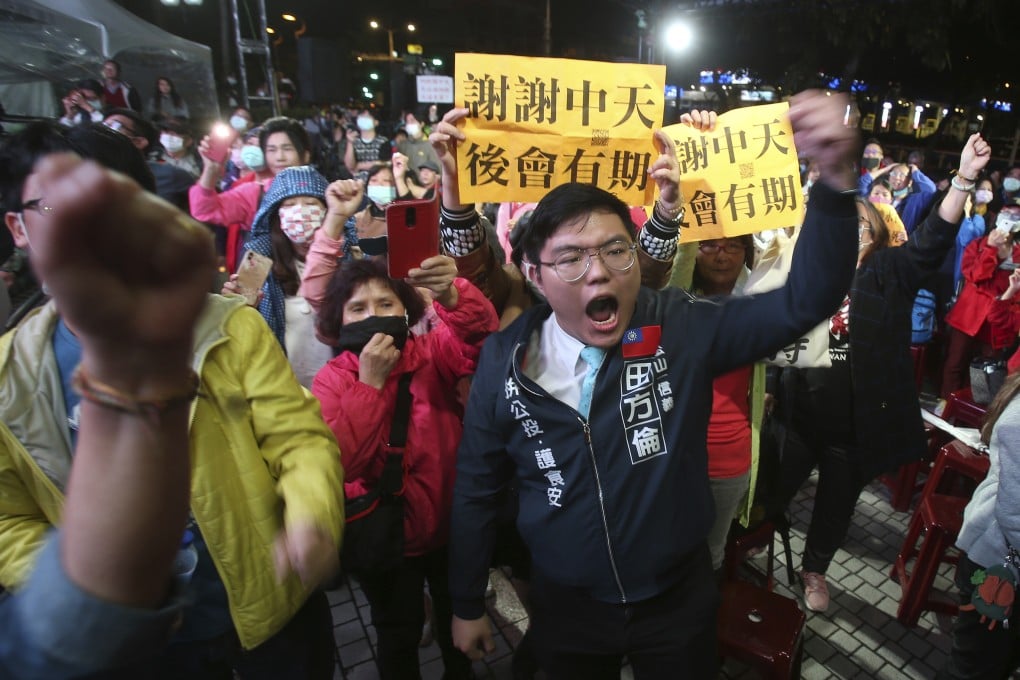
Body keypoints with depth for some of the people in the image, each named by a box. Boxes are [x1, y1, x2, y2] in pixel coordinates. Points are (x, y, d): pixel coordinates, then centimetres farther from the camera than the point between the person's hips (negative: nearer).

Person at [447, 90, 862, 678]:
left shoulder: (684, 329, -17)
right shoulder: (505, 360, -15)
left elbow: (805, 300, -22)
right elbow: (477, 489, -3)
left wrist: (835, 178, -39)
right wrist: (468, 604, 6)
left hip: (678, 601, 0)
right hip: (566, 608, 1)